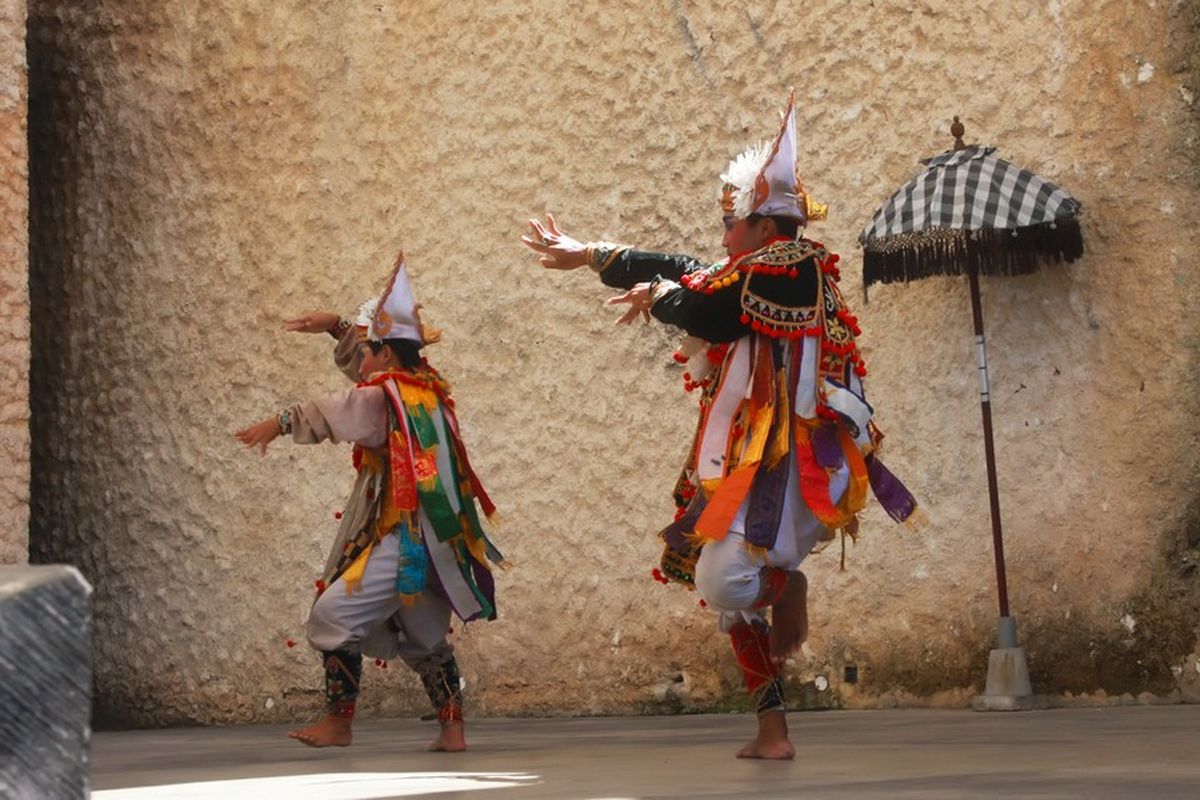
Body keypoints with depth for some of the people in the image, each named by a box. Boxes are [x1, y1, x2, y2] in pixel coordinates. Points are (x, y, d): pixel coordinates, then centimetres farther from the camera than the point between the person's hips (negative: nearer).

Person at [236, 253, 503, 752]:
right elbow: (365, 365, 30)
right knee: (426, 637, 18)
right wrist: (336, 327, 28)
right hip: (435, 545, 9)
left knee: (333, 615, -4)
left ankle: (338, 723, -1)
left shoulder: (382, 397, -13)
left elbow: (325, 416, 2)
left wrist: (278, 424, 17)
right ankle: (452, 729, 15)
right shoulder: (427, 388, 12)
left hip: (400, 543, -9)